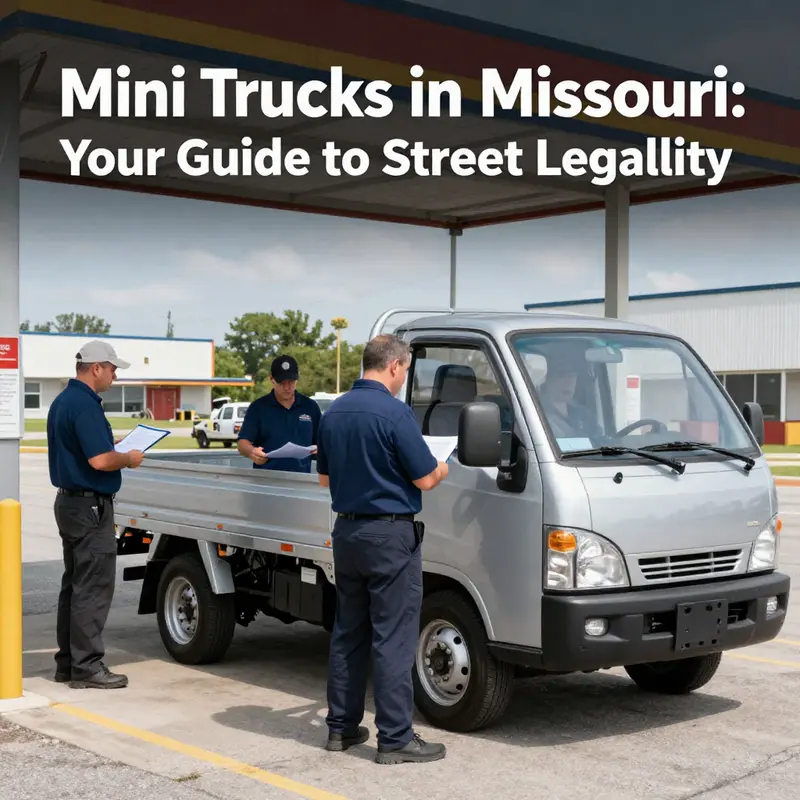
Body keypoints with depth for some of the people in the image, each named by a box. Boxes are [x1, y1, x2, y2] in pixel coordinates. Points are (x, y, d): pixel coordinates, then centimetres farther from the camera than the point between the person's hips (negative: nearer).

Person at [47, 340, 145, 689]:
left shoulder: (62, 401, 13)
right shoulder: (85, 405, -19)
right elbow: (100, 460, -26)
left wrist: (114, 449, 14)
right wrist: (129, 458, -9)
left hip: (69, 501, 11)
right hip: (90, 506, -11)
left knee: (74, 584, 15)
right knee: (93, 588, -6)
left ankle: (68, 661, 21)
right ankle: (86, 667, -2)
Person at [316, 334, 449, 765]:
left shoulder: (333, 412, 7)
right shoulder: (395, 413, -16)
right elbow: (425, 479, -13)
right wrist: (444, 468, 8)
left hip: (346, 531, 8)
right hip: (390, 535, -7)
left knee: (347, 632, 15)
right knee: (393, 639, -2)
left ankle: (341, 726, 21)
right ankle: (395, 738, 2)